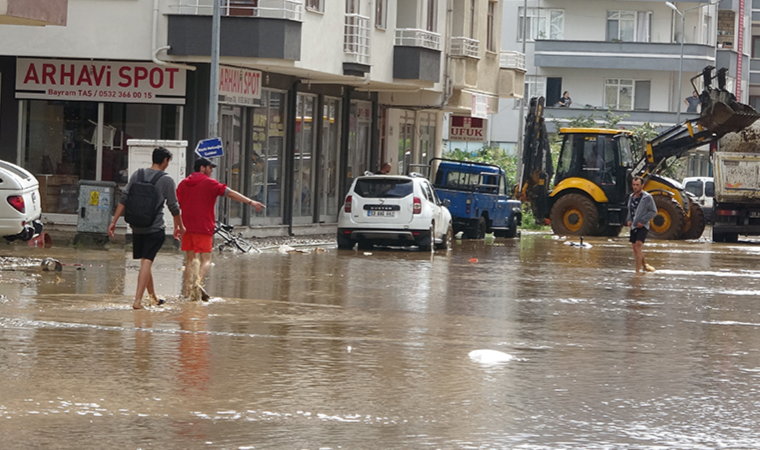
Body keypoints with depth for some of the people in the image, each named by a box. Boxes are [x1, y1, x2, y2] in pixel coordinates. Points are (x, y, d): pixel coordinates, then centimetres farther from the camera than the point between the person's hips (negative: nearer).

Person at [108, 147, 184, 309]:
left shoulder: (137, 175, 5)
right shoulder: (166, 180, -5)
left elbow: (124, 200, 2)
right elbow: (174, 207, 0)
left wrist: (114, 221, 5)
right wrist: (180, 226, 15)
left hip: (137, 227, 5)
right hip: (156, 228, -5)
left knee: (145, 261, 17)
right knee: (147, 261, -8)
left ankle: (152, 296, 31)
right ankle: (138, 299, -17)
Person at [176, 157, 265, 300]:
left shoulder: (183, 184, 12)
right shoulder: (209, 183, -4)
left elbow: (177, 206, 14)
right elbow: (230, 193, -10)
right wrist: (250, 202, -12)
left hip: (187, 227, 5)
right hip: (203, 227, -5)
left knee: (190, 259, 12)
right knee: (206, 260, -4)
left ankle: (188, 288, 7)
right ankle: (198, 281, -28)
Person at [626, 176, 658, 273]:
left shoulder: (647, 197, -9)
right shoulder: (631, 197, 11)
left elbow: (653, 211, -9)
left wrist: (642, 221, -17)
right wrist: (628, 220, 5)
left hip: (642, 226, -7)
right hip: (633, 226, 7)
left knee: (638, 244, -20)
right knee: (636, 248, 12)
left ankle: (638, 271, -23)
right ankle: (644, 265, 35)